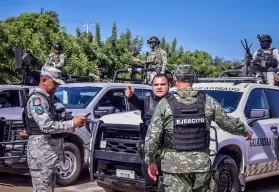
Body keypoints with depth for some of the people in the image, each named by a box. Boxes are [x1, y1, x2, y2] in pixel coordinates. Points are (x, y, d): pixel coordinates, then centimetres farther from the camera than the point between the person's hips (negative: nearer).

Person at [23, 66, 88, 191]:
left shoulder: (52, 98, 15)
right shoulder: (36, 99, -14)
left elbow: (64, 118, 15)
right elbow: (46, 126, -25)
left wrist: (77, 121, -6)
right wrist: (72, 123, -24)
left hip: (54, 149, 10)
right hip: (42, 150, -10)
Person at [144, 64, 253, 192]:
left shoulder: (165, 104, -5)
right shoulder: (208, 102, 1)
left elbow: (152, 136, -5)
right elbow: (228, 123, 13)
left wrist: (150, 161, 6)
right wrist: (246, 132, 31)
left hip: (174, 165, -2)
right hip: (201, 163, 2)